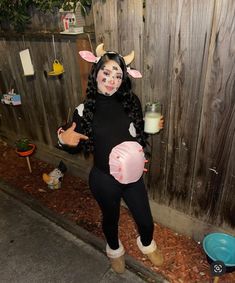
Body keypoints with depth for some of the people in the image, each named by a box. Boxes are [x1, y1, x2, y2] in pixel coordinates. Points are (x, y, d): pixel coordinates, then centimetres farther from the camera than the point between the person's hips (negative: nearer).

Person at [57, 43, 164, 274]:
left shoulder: (130, 102, -9)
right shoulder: (85, 110, -15)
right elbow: (78, 146, -4)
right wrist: (64, 139, -22)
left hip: (132, 175, 2)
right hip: (103, 179, -2)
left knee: (146, 221, 19)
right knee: (110, 219, 25)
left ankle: (146, 244, 58)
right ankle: (115, 249, 60)